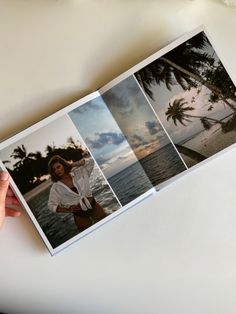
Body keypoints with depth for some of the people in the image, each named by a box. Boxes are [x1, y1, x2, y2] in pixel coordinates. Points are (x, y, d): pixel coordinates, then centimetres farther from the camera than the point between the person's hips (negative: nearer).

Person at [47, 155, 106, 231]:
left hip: (94, 206, 2)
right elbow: (51, 205, -5)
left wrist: (72, 165, -8)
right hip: (80, 216, -1)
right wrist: (68, 210, -17)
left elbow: (90, 161, -4)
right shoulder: (56, 188, -7)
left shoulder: (77, 173, -2)